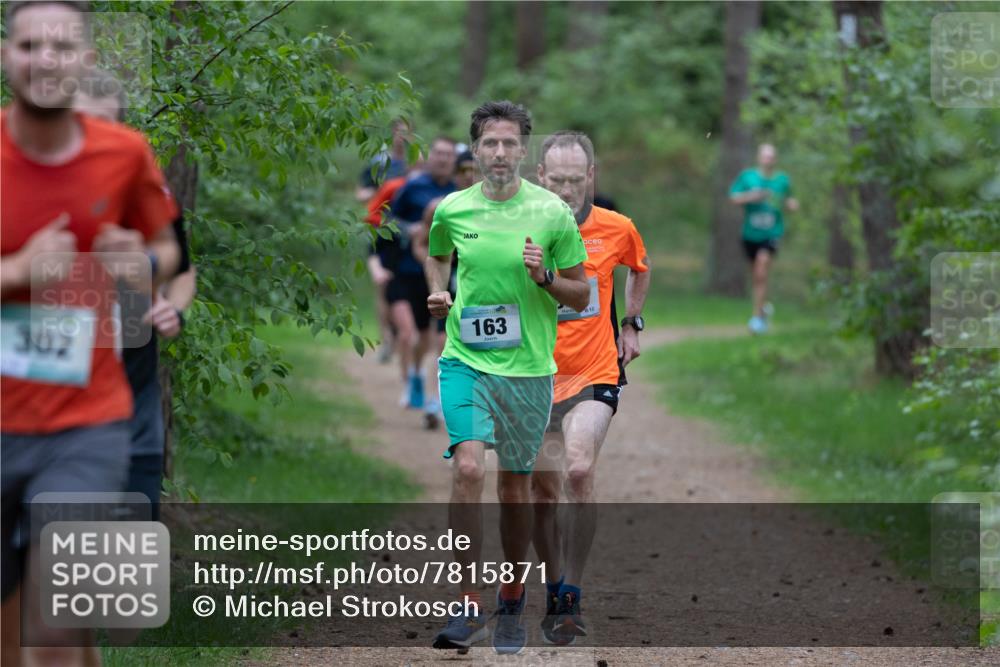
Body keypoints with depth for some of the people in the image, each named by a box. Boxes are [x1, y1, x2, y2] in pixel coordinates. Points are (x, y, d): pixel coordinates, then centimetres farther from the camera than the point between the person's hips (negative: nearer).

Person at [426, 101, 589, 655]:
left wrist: (545, 277, -16)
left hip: (529, 368, 0)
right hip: (465, 361, 0)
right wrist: (437, 293, 5)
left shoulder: (553, 212, -3)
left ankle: (511, 604, 27)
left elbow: (582, 297, 3)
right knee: (468, 468, -20)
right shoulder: (451, 209, 1)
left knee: (515, 488, 9)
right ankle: (469, 607, -17)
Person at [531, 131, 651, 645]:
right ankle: (554, 592, 24)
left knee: (579, 472, -22)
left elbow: (640, 269, 22)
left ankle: (570, 595, -15)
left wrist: (631, 324, 17)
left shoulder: (616, 229, 0)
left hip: (594, 376, -1)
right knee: (542, 494, 4)